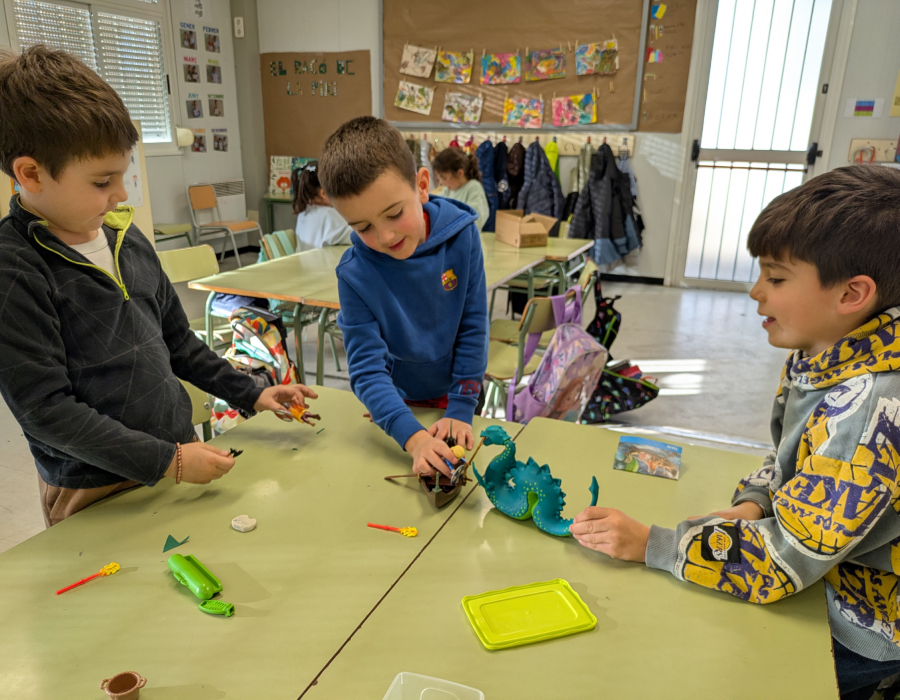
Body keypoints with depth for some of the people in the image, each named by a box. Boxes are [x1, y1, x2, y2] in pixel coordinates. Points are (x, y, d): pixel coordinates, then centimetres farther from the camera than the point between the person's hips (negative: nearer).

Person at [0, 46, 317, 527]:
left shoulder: (128, 238, 2)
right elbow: (44, 409, -19)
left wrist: (251, 395, 10)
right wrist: (166, 462, -20)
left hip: (177, 455, 6)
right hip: (96, 497, -6)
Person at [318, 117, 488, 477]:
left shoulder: (461, 235, -21)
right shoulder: (355, 273, -25)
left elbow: (473, 326, -14)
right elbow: (367, 369, -27)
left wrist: (461, 409, -15)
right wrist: (413, 437, -40)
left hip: (450, 395, 1)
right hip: (396, 404, -1)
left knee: (459, 476, 19)